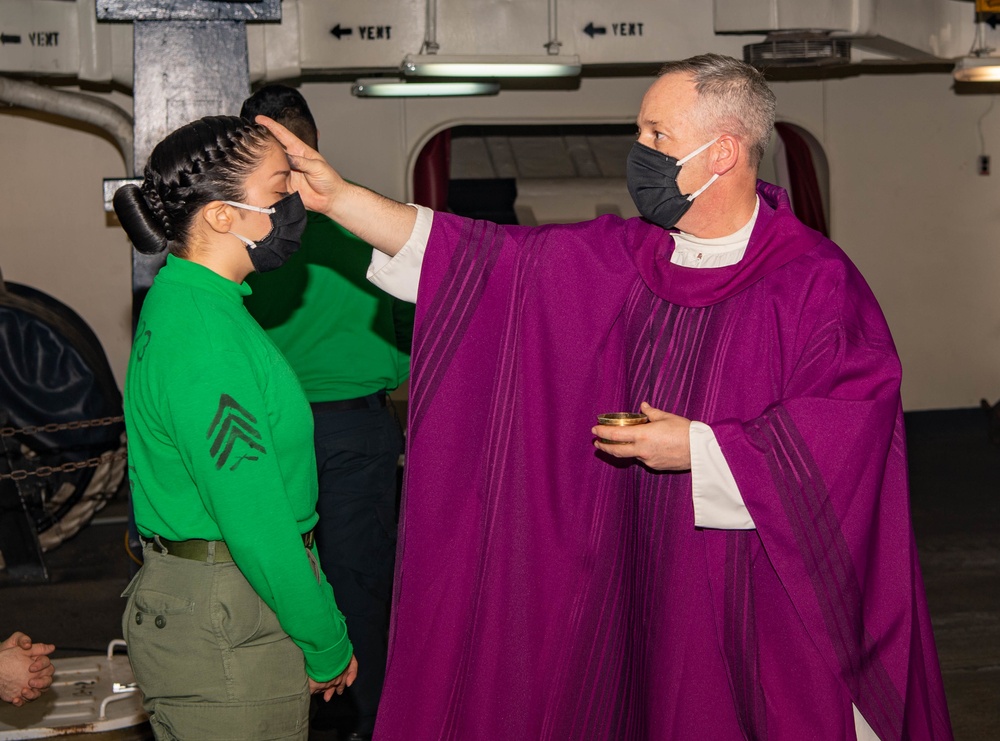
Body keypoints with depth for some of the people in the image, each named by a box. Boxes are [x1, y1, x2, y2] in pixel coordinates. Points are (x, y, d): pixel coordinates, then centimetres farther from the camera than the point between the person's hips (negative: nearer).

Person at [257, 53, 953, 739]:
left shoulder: (816, 280, -11)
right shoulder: (627, 256, 6)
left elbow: (851, 424, -18)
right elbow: (492, 256, 5)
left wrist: (699, 448, -17)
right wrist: (338, 197, 1)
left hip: (764, 587, -5)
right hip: (641, 576, 5)